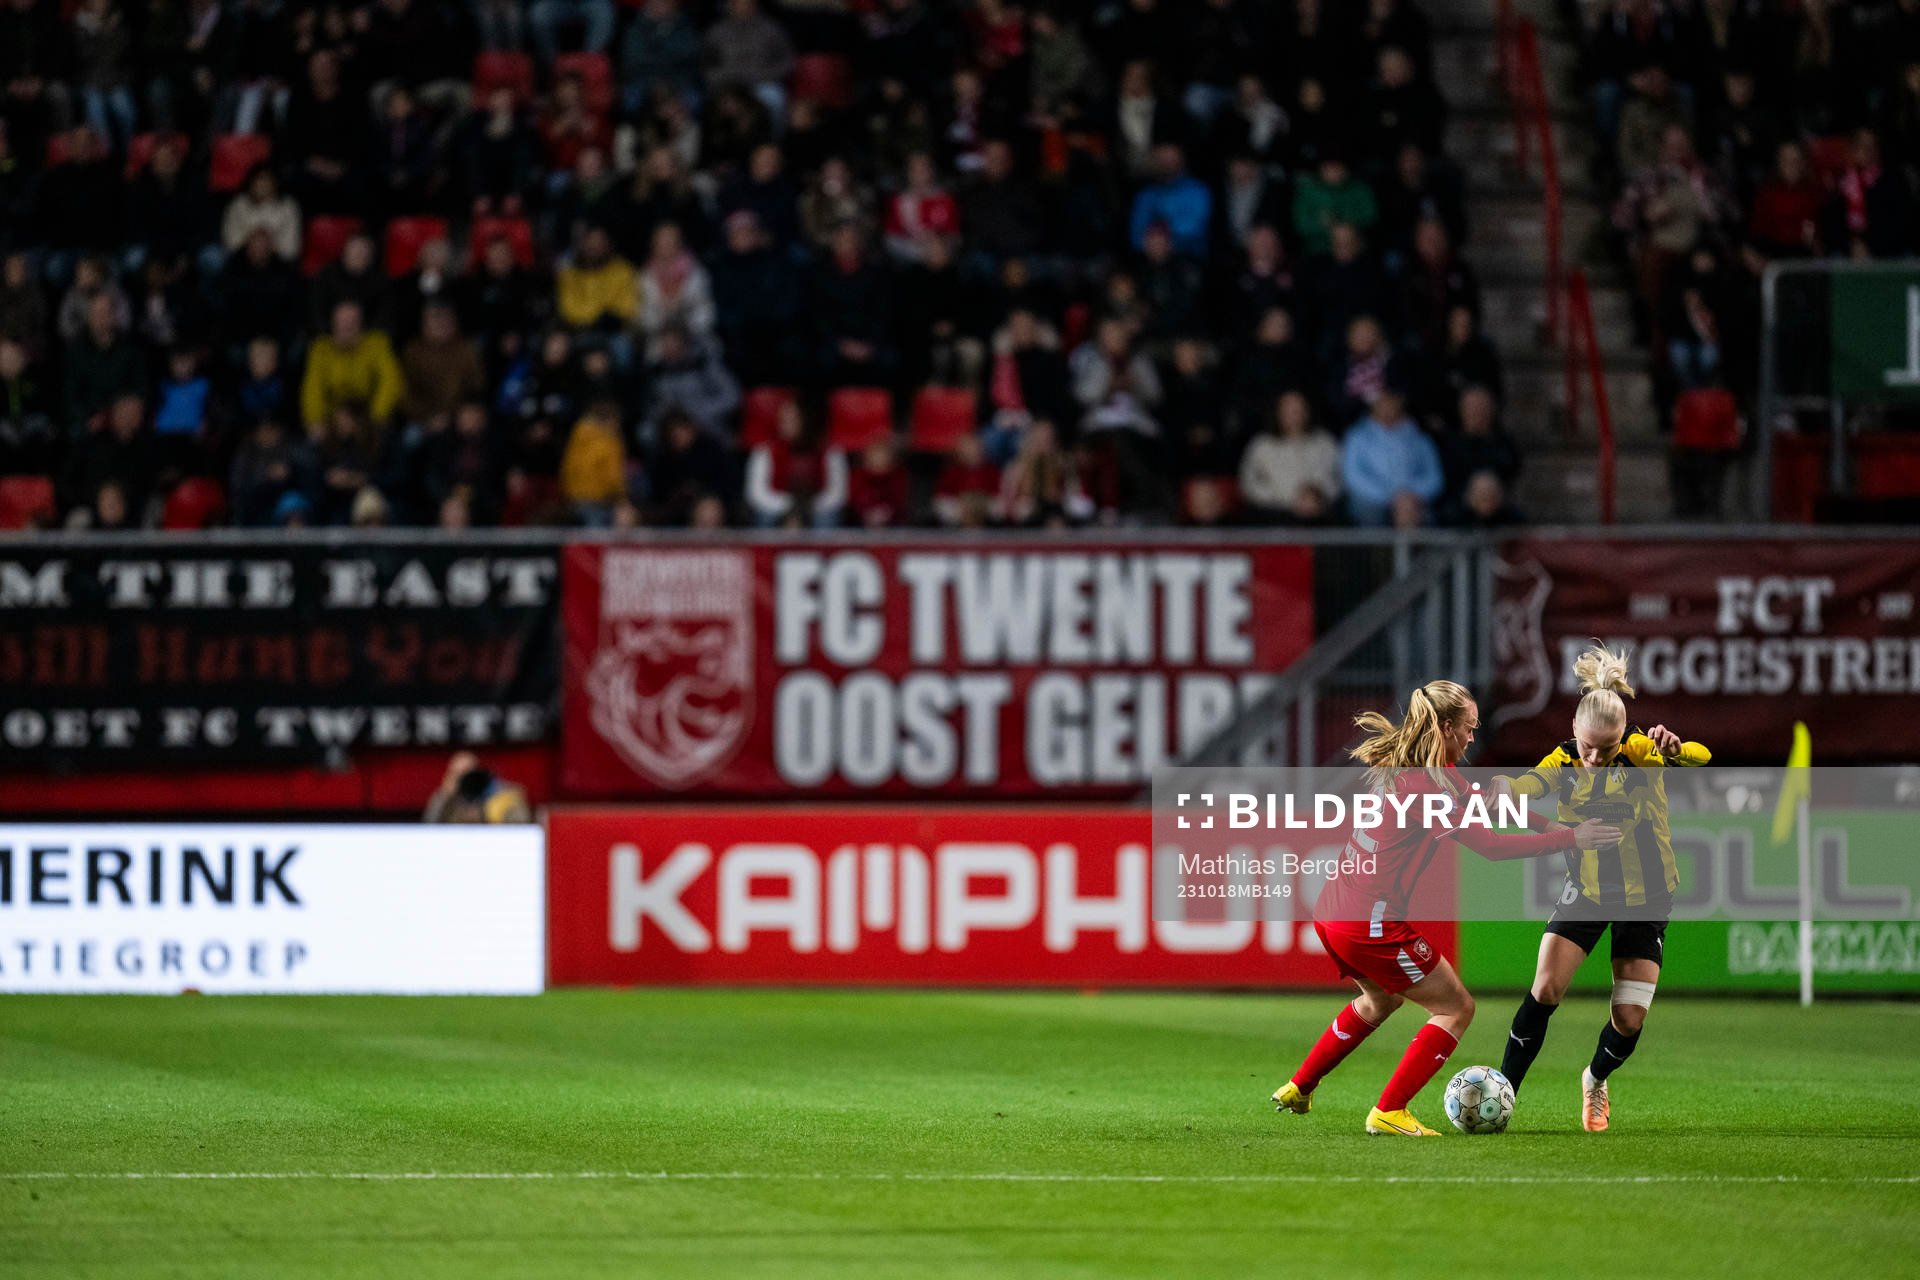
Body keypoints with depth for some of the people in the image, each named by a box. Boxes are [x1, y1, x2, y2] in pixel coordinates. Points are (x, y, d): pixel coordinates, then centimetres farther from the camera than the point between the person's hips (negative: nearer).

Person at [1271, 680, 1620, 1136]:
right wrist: (1569, 838, -17)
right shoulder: (1425, 784, -19)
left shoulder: (1394, 764, 9)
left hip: (1333, 911, 10)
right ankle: (1389, 1112, 2)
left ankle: (1297, 1089, 41)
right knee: (1456, 1009, 4)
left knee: (1380, 1000, 35)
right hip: (1372, 923, -10)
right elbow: (1490, 845, -21)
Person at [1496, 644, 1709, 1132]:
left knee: (1629, 1021, -2)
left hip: (1645, 896, -1)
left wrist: (1674, 749, -62)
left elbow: (1701, 757, -37)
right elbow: (1525, 785, -33)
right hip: (1586, 890, 1)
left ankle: (1595, 1080, 31)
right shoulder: (1565, 761, -13)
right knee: (1545, 990, -15)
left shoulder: (1640, 751, -20)